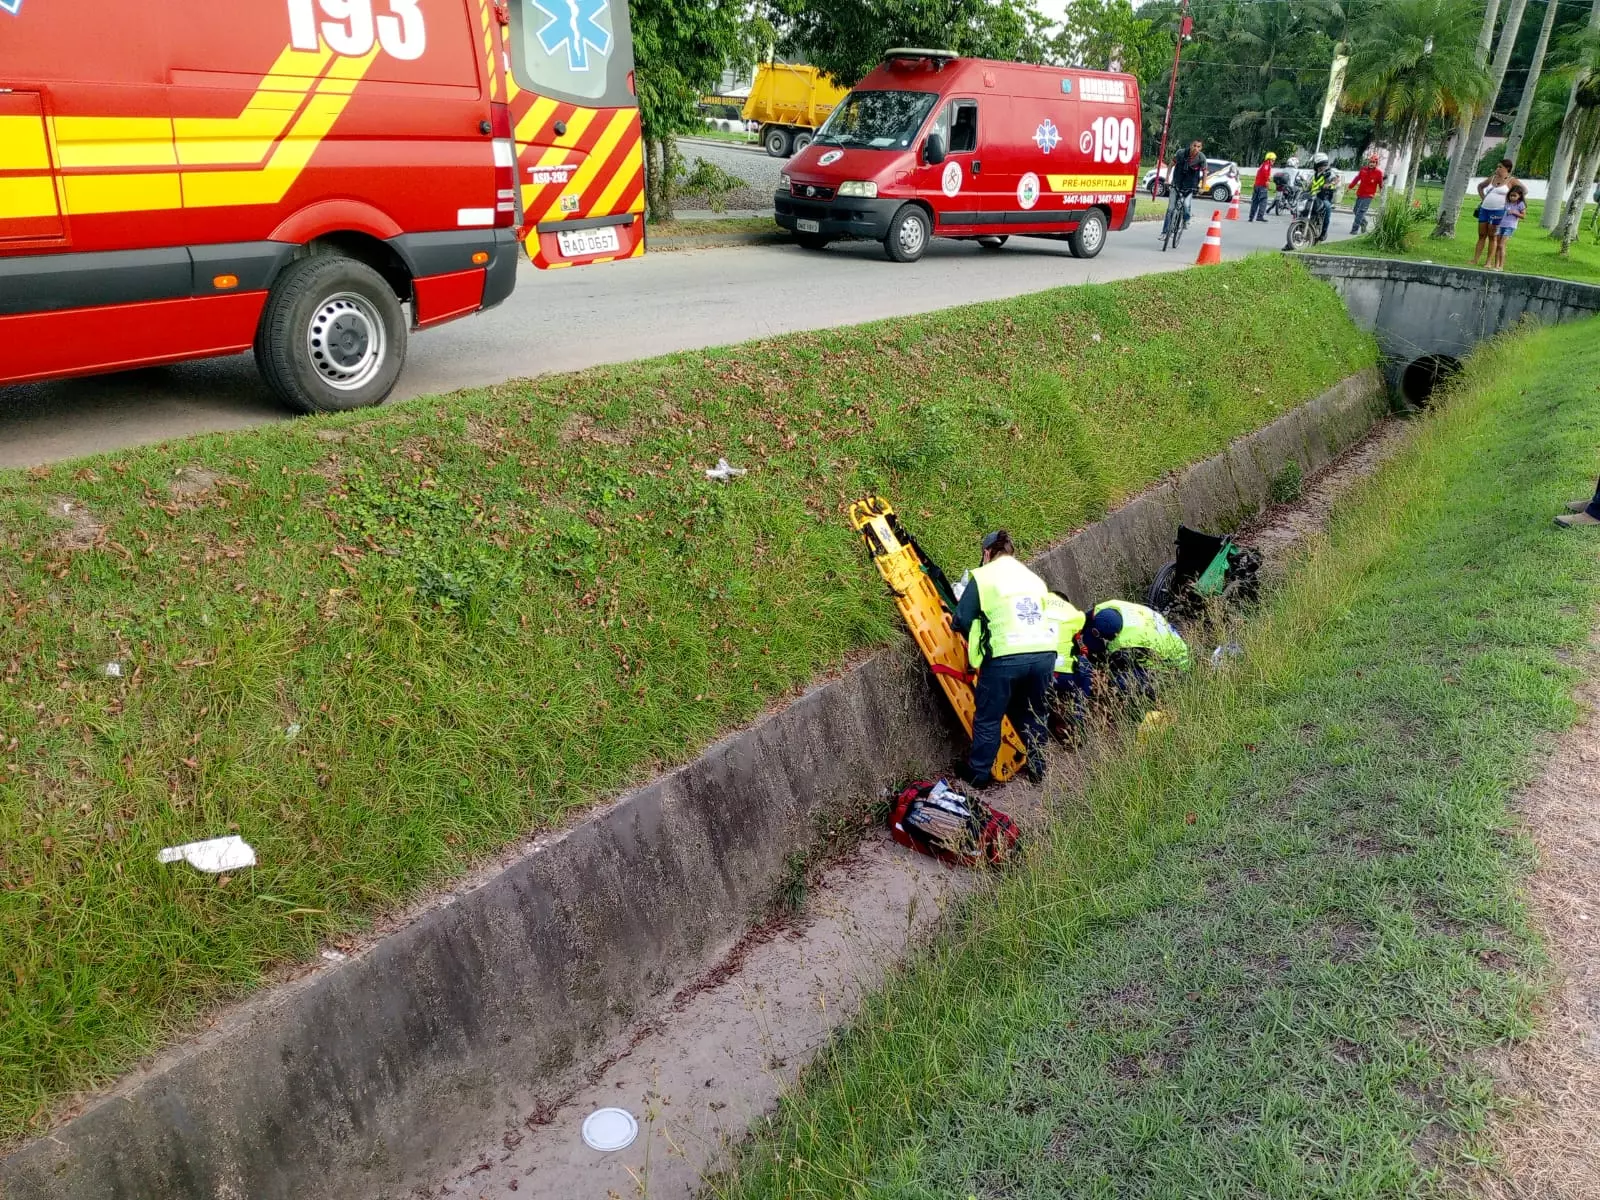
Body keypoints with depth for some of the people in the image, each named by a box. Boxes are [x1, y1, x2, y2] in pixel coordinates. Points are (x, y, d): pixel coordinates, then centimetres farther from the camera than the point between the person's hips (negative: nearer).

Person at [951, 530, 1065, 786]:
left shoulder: (983, 576, 3)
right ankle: (1037, 769, 31)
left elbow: (961, 621, 3)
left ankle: (978, 774, 19)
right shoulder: (1033, 577, 21)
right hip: (1044, 653, 5)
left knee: (988, 718, 11)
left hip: (1005, 657, -5)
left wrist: (978, 630, 24)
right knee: (1036, 715, 24)